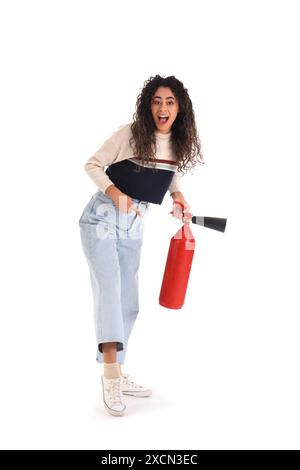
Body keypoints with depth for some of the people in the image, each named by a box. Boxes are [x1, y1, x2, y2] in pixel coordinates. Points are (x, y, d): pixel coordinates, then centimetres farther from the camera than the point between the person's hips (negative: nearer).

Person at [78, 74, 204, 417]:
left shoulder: (179, 144, 1)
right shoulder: (129, 133, -14)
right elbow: (92, 165, -8)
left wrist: (178, 197, -2)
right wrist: (115, 192, -24)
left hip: (134, 225, 6)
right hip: (102, 218, -6)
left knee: (128, 303, 9)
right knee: (108, 287, -21)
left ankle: (114, 375, 22)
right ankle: (111, 372, -20)